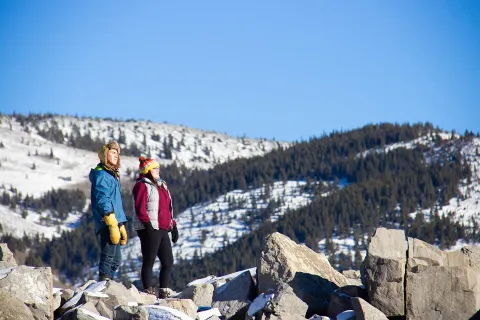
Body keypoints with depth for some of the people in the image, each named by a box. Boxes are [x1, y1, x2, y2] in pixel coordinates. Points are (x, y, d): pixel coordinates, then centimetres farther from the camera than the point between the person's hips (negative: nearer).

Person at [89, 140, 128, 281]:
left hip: (114, 222, 10)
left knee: (115, 260, 11)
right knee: (109, 257, -13)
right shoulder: (101, 174, -7)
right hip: (106, 223, -10)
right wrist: (112, 223, -23)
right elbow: (102, 200, -17)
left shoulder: (112, 174, 23)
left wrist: (121, 226, 24)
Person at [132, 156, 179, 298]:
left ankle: (163, 292, 13)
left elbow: (168, 209, 24)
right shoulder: (142, 186, -5)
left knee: (168, 262, 7)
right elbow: (140, 209, -13)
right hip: (149, 230, -8)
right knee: (149, 262, -4)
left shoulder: (161, 185, 20)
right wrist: (148, 226, -21)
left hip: (163, 230, 8)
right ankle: (149, 292, -2)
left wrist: (173, 226, 19)